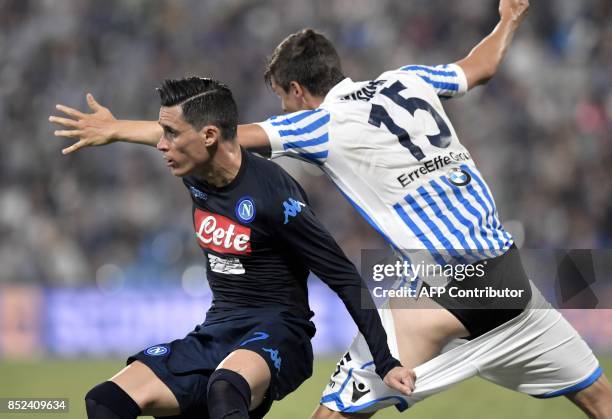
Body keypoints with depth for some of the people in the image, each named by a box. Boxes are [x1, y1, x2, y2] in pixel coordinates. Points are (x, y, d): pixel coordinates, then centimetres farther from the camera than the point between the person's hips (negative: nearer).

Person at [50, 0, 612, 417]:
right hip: (509, 275, 6)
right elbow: (480, 66, 31)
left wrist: (117, 128, 0)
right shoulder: (410, 82, 13)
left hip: (443, 295, -6)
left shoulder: (322, 126, -2)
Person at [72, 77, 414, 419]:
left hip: (276, 336, -8)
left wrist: (386, 363, -18)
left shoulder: (274, 195, -19)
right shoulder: (195, 176, 2)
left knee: (225, 388, -43)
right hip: (215, 335, 8)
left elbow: (345, 280, -16)